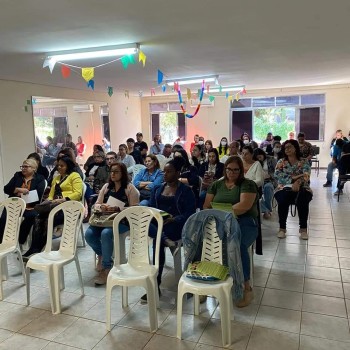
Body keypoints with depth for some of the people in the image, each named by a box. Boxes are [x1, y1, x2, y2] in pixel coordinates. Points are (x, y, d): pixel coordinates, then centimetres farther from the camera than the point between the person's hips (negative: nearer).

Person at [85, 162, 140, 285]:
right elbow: (96, 204, 16)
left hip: (123, 221, -5)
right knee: (89, 234, -22)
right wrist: (102, 206, -9)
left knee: (106, 233, -35)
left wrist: (117, 208, -21)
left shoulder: (130, 188, -1)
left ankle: (107, 267, -18)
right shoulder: (106, 187, 17)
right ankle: (101, 254, 10)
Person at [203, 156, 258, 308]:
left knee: (237, 244, -36)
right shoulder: (217, 185, 19)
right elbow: (207, 206, 12)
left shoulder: (248, 184, 5)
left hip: (244, 222, -3)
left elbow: (245, 205, -12)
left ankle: (246, 288, -19)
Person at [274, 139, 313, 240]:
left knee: (302, 200, -35)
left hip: (301, 189, 0)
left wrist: (298, 182, -32)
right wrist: (295, 178, -16)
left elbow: (306, 176, -11)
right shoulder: (280, 162, 9)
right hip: (284, 188, 1)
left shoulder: (304, 162, 6)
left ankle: (303, 228, -18)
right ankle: (282, 228, -18)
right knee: (282, 199, -33)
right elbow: (277, 176, -7)